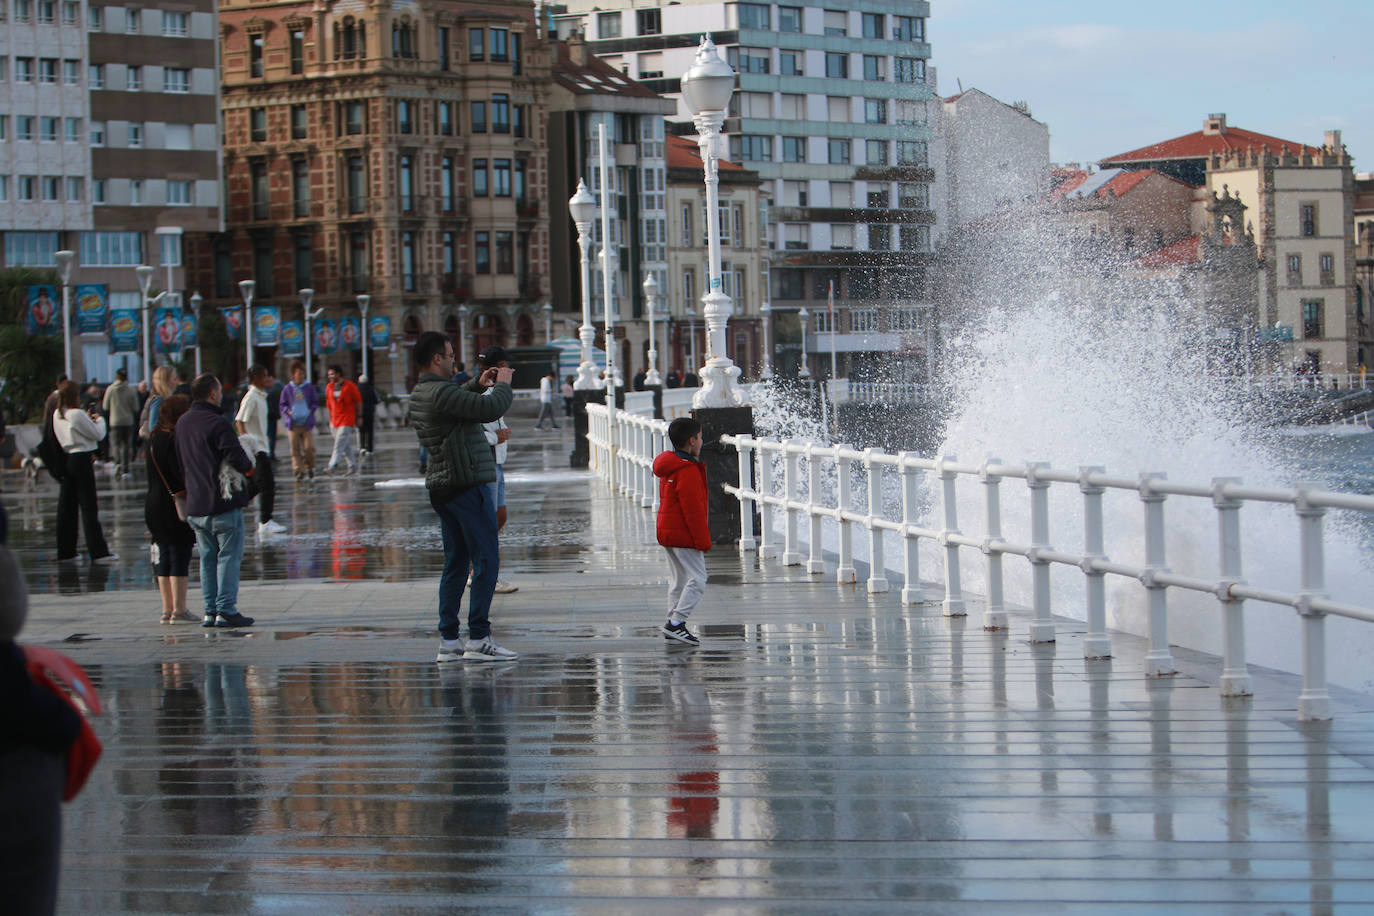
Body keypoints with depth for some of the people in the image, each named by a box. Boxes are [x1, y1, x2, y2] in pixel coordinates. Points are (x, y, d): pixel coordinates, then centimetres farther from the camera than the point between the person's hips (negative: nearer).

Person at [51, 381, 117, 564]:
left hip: (65, 459, 7)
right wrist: (99, 420, 7)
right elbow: (99, 434, -11)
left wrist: (89, 419, 15)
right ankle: (98, 552, -3)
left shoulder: (57, 415, 6)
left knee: (66, 506, 10)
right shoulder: (77, 414, -16)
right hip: (82, 460, -7)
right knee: (89, 507, -5)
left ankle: (65, 552, 12)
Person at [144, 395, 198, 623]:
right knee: (180, 555, -4)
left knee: (165, 556, 12)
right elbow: (182, 474, -20)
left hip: (154, 506, 9)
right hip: (176, 508, -9)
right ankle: (179, 609, -4)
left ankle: (167, 609, 15)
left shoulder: (154, 439, 11)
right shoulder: (174, 440, -16)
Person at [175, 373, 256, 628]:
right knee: (229, 556, -1)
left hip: (195, 506, 7)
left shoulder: (181, 423, 9)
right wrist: (249, 466, 2)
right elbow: (237, 459, -19)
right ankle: (226, 610, -3)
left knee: (207, 558, 14)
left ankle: (210, 611, 13)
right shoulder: (217, 424, -16)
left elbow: (179, 462, 15)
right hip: (224, 503, -7)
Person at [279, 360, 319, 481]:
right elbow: (283, 404, 12)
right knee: (295, 449, -2)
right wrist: (288, 411, -6)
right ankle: (299, 470, 4)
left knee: (309, 447, -7)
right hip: (293, 424, 0)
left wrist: (311, 410, -5)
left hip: (307, 424, 0)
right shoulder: (287, 389, 4)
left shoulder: (309, 388, 4)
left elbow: (315, 402, 12)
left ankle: (310, 467, 16)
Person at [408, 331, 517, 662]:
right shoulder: (442, 392, -19)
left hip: (442, 486, 10)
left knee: (456, 563, 12)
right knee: (486, 561, -5)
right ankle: (478, 639, -6)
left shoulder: (420, 394, 11)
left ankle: (448, 640, 12)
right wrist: (503, 385, -3)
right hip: (466, 486, -10)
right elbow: (491, 409, -22)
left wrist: (478, 385, 21)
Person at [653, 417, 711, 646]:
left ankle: (673, 624, 15)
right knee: (697, 578, -8)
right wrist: (703, 541, -15)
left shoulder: (669, 467, 14)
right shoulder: (689, 471, -18)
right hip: (684, 535, -10)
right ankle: (676, 623, -13)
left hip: (667, 532, 10)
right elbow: (693, 510, -20)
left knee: (679, 579, 15)